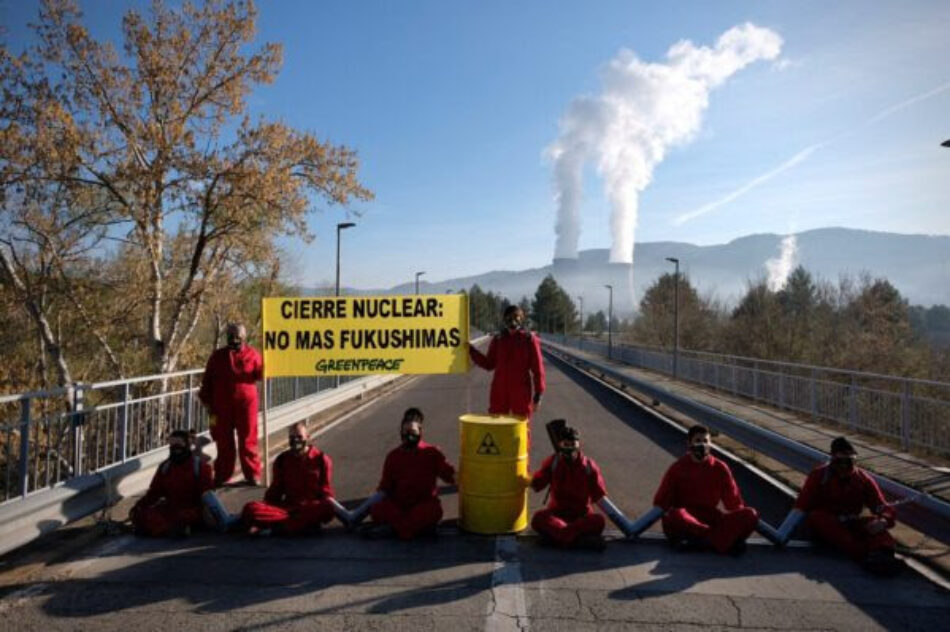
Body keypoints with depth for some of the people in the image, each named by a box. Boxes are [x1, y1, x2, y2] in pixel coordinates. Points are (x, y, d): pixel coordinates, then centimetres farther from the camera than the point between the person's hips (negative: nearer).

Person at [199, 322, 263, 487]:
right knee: (223, 441, 9)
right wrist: (206, 400, 6)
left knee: (248, 440, 3)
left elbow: (259, 375, 1)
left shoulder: (252, 354, 2)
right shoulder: (217, 356, 7)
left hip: (246, 404, -2)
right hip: (222, 405, 2)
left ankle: (252, 474, 12)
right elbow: (207, 381, 9)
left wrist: (263, 368, -15)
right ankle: (221, 476, 19)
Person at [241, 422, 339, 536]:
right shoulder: (282, 460, 13)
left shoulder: (321, 459, 4)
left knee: (327, 507, -39)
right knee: (250, 508, -23)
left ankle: (274, 527, -33)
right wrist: (265, 508, 1)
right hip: (287, 506, 3)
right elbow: (275, 490, 17)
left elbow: (326, 492, 6)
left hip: (312, 507, -2)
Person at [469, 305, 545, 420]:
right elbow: (489, 364, 11)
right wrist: (471, 351, 2)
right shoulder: (498, 339, 6)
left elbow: (538, 369, -4)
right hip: (499, 390, 3)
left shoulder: (529, 339, -5)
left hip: (521, 392, -3)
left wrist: (538, 394, -7)